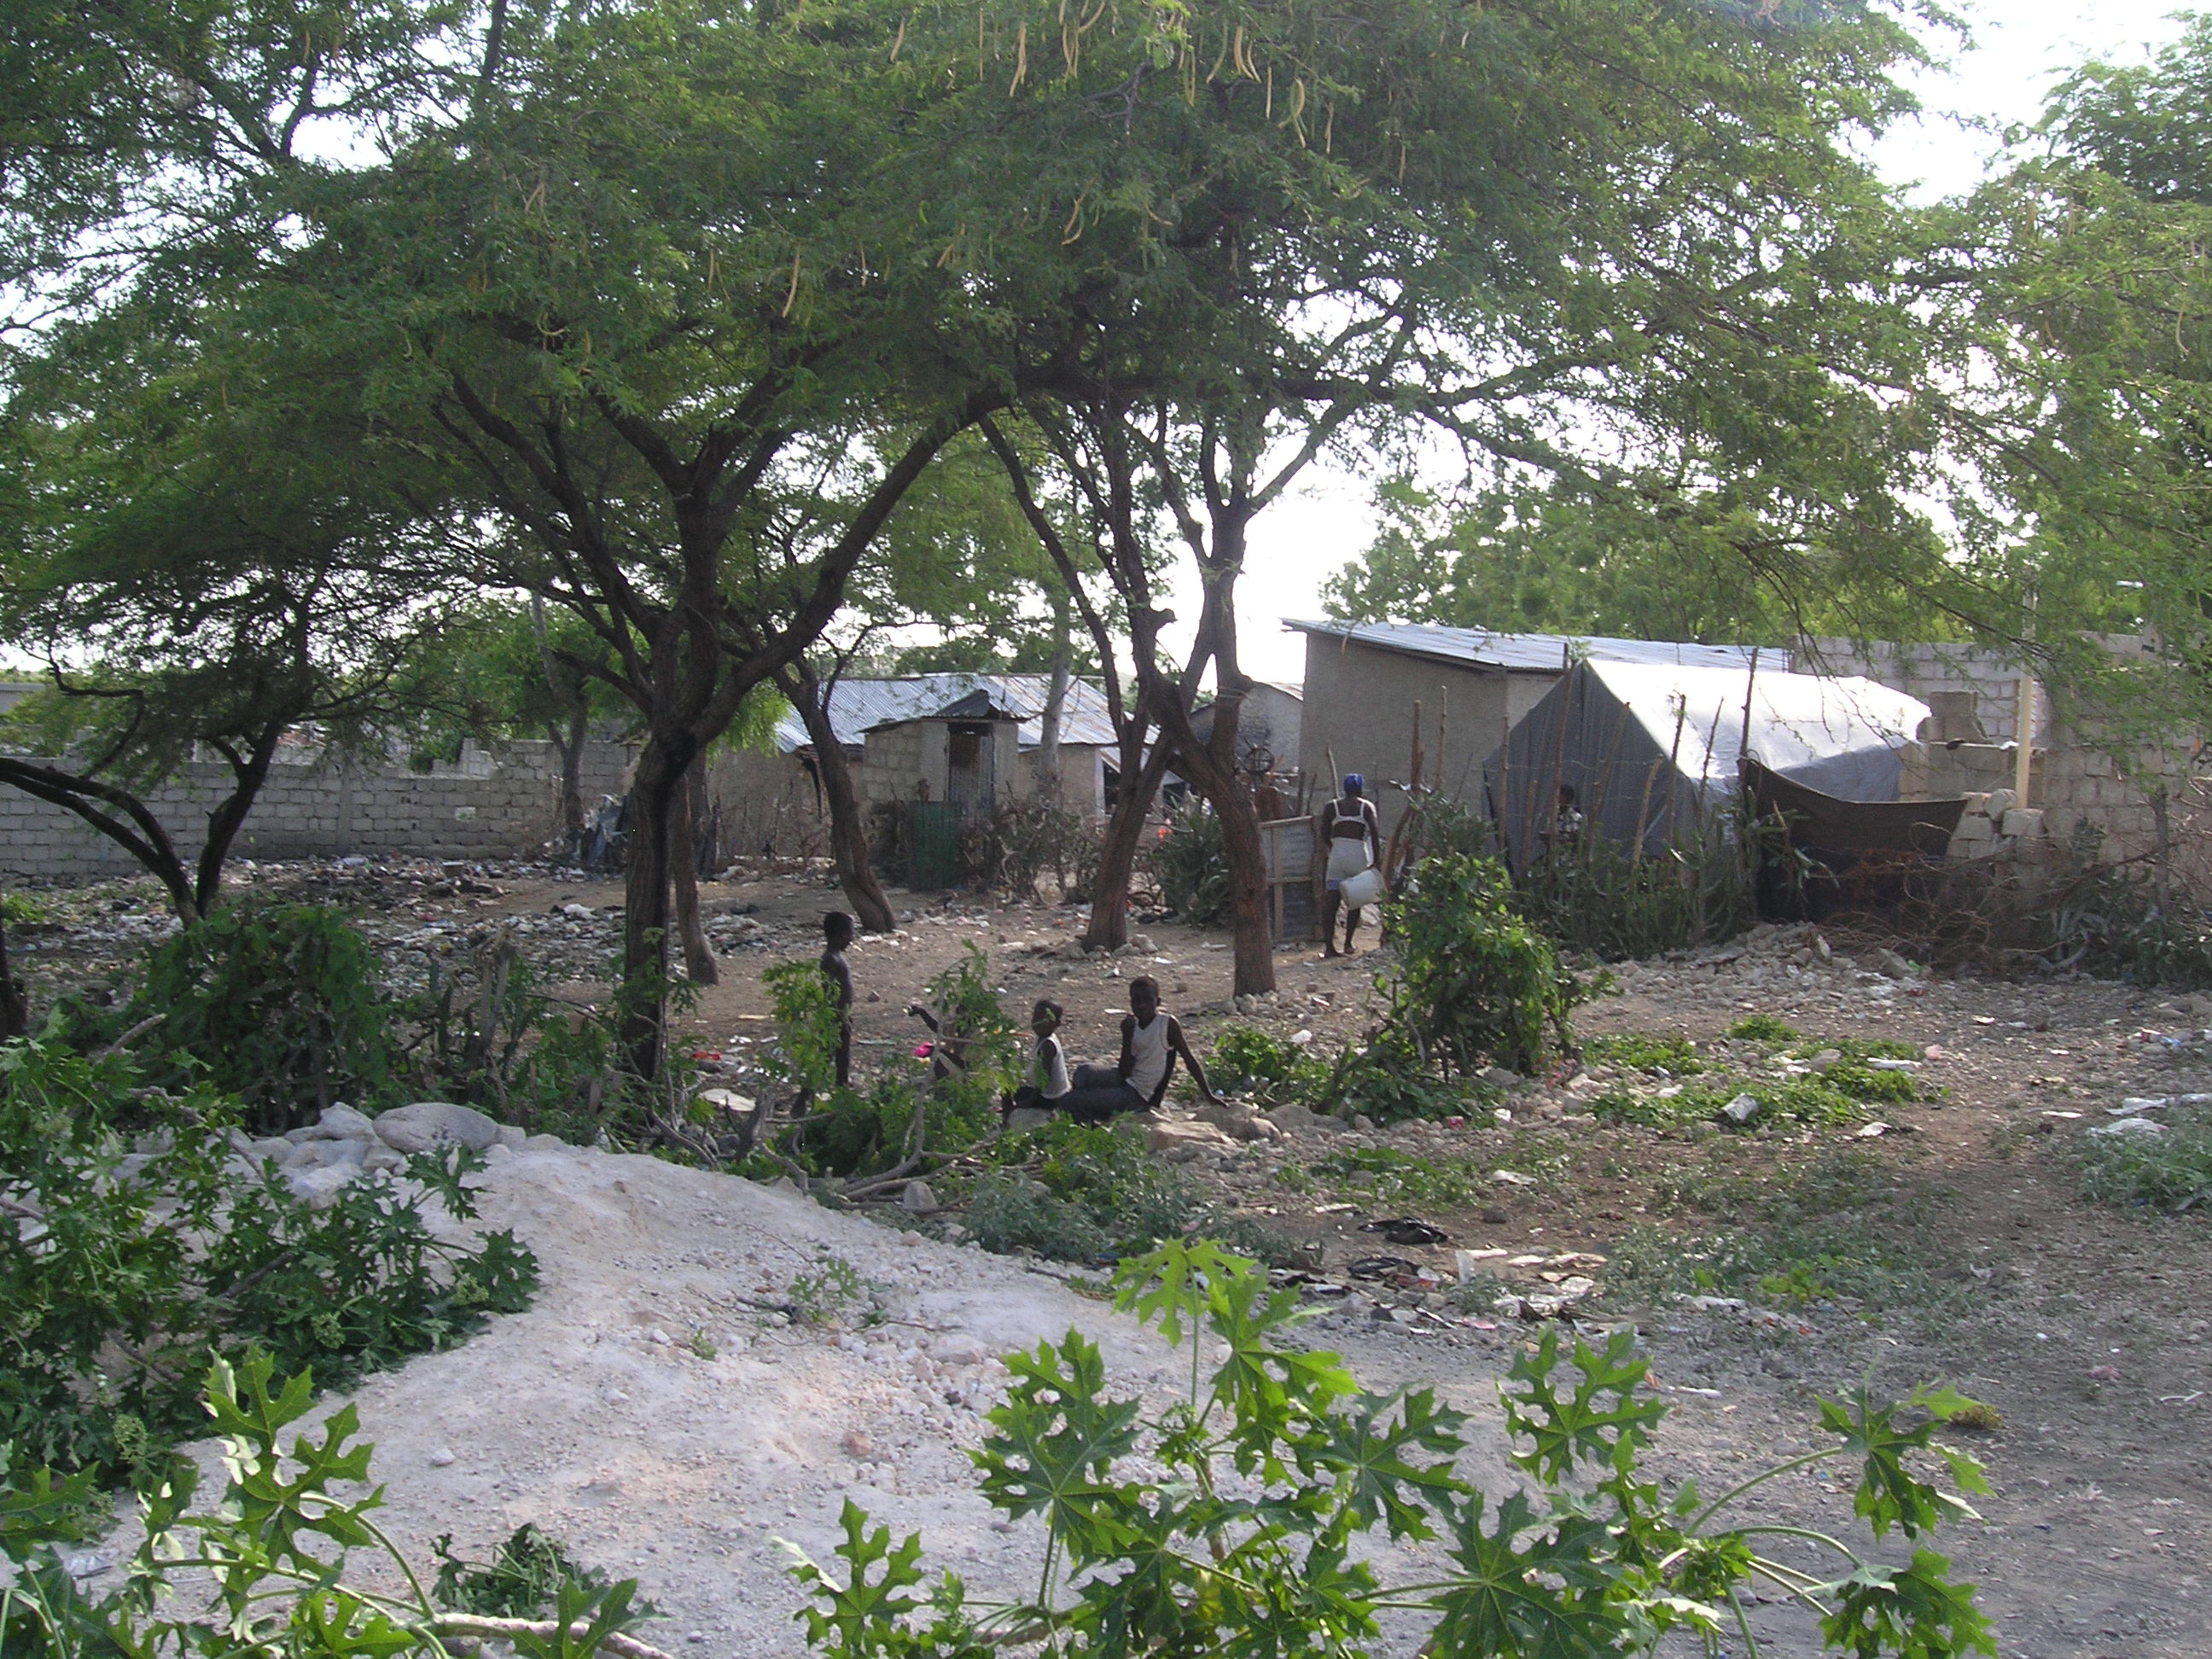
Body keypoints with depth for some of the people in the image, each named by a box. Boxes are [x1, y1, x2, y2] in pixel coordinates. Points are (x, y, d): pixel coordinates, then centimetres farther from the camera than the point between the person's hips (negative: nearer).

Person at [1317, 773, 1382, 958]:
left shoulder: (1331, 807, 10)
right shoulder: (1366, 807, 4)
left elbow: (1324, 836, 10)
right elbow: (1375, 832, -8)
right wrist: (1376, 860, -8)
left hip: (1337, 856, 1)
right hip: (1358, 857, -1)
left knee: (1332, 901, -2)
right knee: (1355, 901, 12)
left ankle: (1328, 944, -12)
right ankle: (1348, 944, 14)